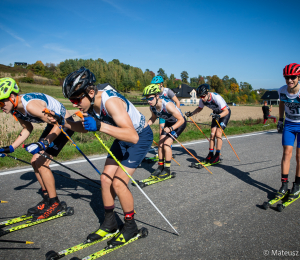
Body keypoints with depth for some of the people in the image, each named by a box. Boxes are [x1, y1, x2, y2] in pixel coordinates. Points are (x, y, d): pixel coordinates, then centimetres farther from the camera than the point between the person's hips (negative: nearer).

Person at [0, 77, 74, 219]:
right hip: (53, 124, 10)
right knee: (35, 161, 9)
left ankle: (55, 203, 2)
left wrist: (43, 144, -39)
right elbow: (27, 129, 13)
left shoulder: (30, 105, -32)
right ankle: (47, 198, 24)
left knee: (41, 163, -14)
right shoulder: (15, 110, -2)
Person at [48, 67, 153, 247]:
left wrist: (99, 126, -50)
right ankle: (109, 223, 24)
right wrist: (63, 122, -7)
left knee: (118, 183, -13)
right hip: (123, 138, 8)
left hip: (141, 137, -8)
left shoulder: (110, 101, -35)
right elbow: (84, 127, 9)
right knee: (106, 179, 5)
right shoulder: (91, 103, -9)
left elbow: (133, 136, -45)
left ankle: (131, 226, 10)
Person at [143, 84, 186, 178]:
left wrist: (171, 128, -45)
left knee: (166, 144, -16)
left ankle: (167, 170, -3)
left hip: (179, 123, -7)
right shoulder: (152, 107, -15)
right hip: (169, 123, 7)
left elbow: (181, 120, -32)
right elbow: (153, 118, 6)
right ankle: (160, 167, 13)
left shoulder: (167, 105, -37)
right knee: (160, 144, 0)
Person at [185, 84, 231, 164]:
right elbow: (199, 108, 5)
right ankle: (211, 154, 6)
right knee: (212, 133, -2)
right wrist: (191, 114, -11)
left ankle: (217, 155, -6)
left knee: (218, 133, -14)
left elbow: (226, 111, -33)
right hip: (216, 113, 6)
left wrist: (219, 116, -52)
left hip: (225, 112, -6)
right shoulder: (202, 100, -17)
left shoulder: (216, 97, -36)